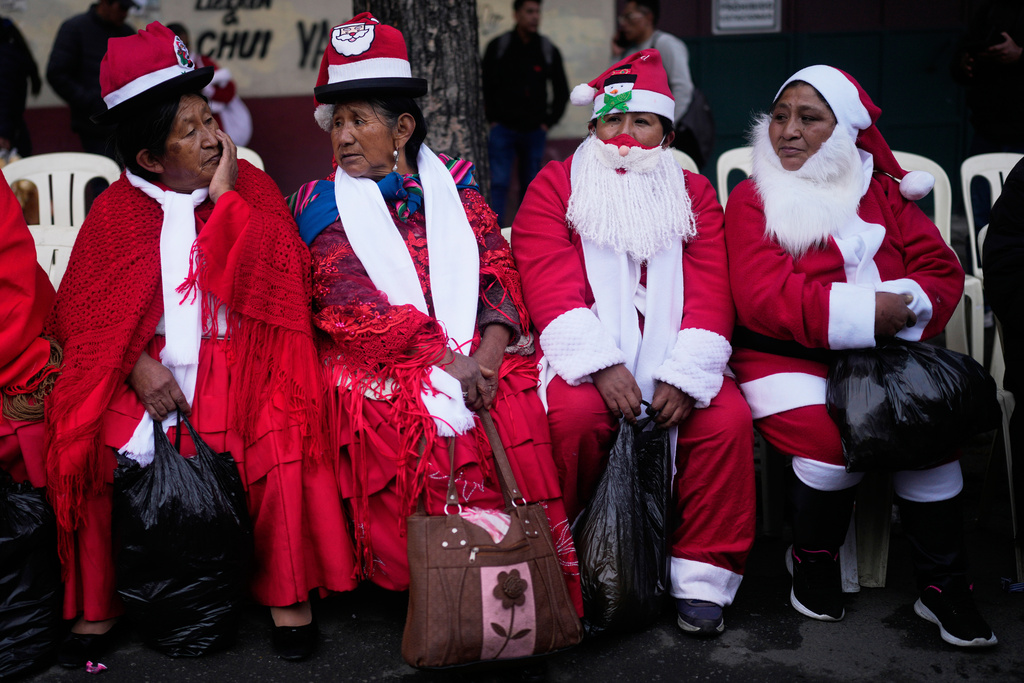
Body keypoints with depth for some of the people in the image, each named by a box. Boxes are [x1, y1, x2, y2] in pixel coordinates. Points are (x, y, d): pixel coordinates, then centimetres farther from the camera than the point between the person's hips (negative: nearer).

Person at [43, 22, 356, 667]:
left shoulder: (250, 188, 5)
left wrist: (224, 197, -10)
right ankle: (96, 602, 1)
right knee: (87, 444, -20)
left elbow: (277, 279, -9)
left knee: (279, 436, -27)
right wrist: (137, 365, -14)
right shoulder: (118, 208, 6)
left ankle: (287, 592, -8)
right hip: (148, 363, 1)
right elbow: (83, 309, 2)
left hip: (238, 355, -1)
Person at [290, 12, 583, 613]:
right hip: (381, 367, -1)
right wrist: (444, 359, -17)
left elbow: (500, 277, 5)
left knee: (521, 417, -27)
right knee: (420, 427, -32)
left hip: (476, 357, 2)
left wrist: (486, 356, -16)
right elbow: (354, 305, -4)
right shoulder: (323, 204, 10)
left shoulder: (455, 187, 16)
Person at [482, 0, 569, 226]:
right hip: (503, 129, -2)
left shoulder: (549, 50, 5)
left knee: (530, 184, 9)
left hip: (535, 131, 2)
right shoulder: (498, 46, -1)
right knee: (499, 182, -10)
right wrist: (492, 119, -1)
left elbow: (562, 91, 13)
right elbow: (484, 86, 4)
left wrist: (549, 121, 6)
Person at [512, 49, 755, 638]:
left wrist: (684, 375, -15)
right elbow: (552, 285, -6)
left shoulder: (694, 194, 16)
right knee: (575, 412, -33)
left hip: (673, 357, 2)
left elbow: (710, 292, 3)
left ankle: (703, 577, -9)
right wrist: (602, 365, -21)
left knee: (728, 418, -24)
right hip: (589, 356, -2)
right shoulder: (555, 186, 9)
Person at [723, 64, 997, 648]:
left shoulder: (883, 193, 15)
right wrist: (861, 310, -20)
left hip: (885, 356, 3)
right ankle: (814, 560, 2)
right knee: (836, 440, -28)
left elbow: (943, 270, 6)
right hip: (787, 358, -3)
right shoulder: (753, 199, 3)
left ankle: (944, 587, -5)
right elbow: (763, 298, -12)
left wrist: (908, 305, -17)